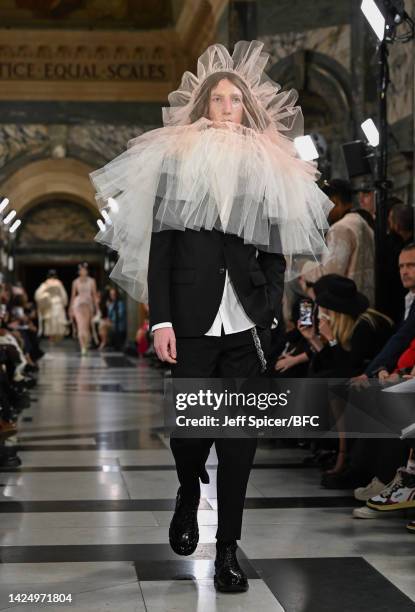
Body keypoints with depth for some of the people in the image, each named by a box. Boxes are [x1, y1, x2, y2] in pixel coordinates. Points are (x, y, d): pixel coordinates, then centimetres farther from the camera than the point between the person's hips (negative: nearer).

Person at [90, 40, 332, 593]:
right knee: (188, 424, -2)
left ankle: (228, 547, 11)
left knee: (239, 434, 0)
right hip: (191, 319, -1)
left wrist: (271, 314, 1)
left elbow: (277, 252, 12)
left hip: (246, 323, 1)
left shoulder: (266, 167, 11)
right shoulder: (176, 160, 7)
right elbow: (159, 247, 1)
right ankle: (189, 492, 32)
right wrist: (160, 319, -7)